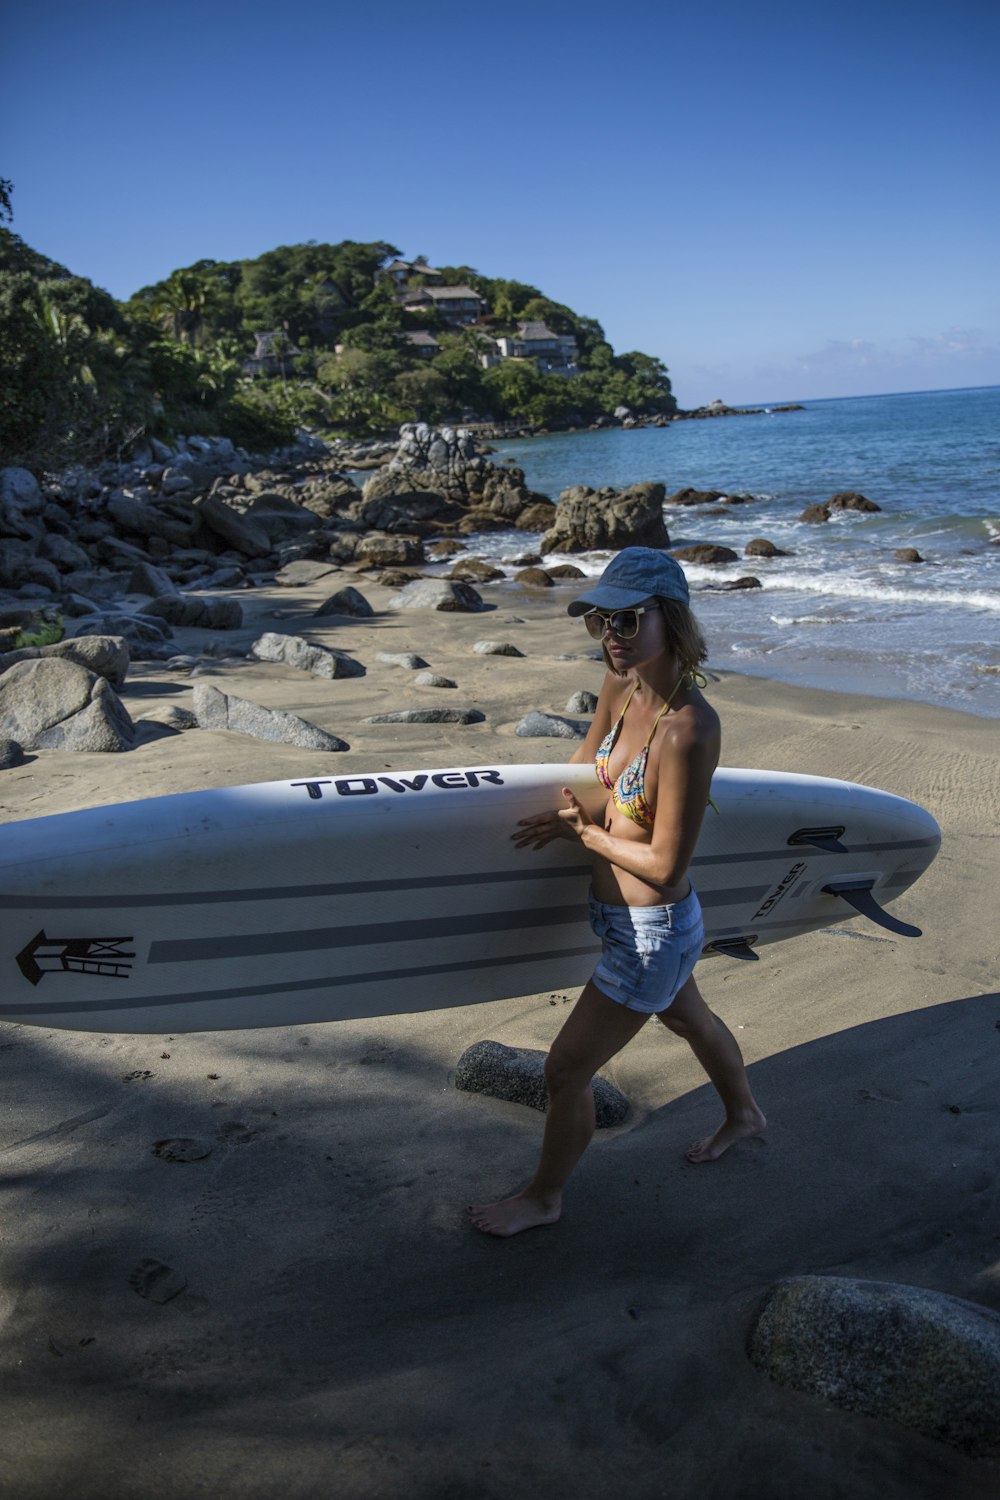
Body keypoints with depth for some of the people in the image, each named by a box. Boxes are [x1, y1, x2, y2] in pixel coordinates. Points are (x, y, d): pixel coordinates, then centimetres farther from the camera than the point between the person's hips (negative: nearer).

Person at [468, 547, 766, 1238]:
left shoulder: (688, 728, -32)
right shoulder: (620, 686, -8)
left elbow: (666, 867, -27)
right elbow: (589, 762, 14)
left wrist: (588, 834, -16)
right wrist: (573, 813, 0)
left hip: (652, 935, -9)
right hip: (621, 917, 9)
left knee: (565, 1072, 6)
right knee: (688, 1018, 33)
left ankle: (544, 1197, 33)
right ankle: (744, 1115, 61)